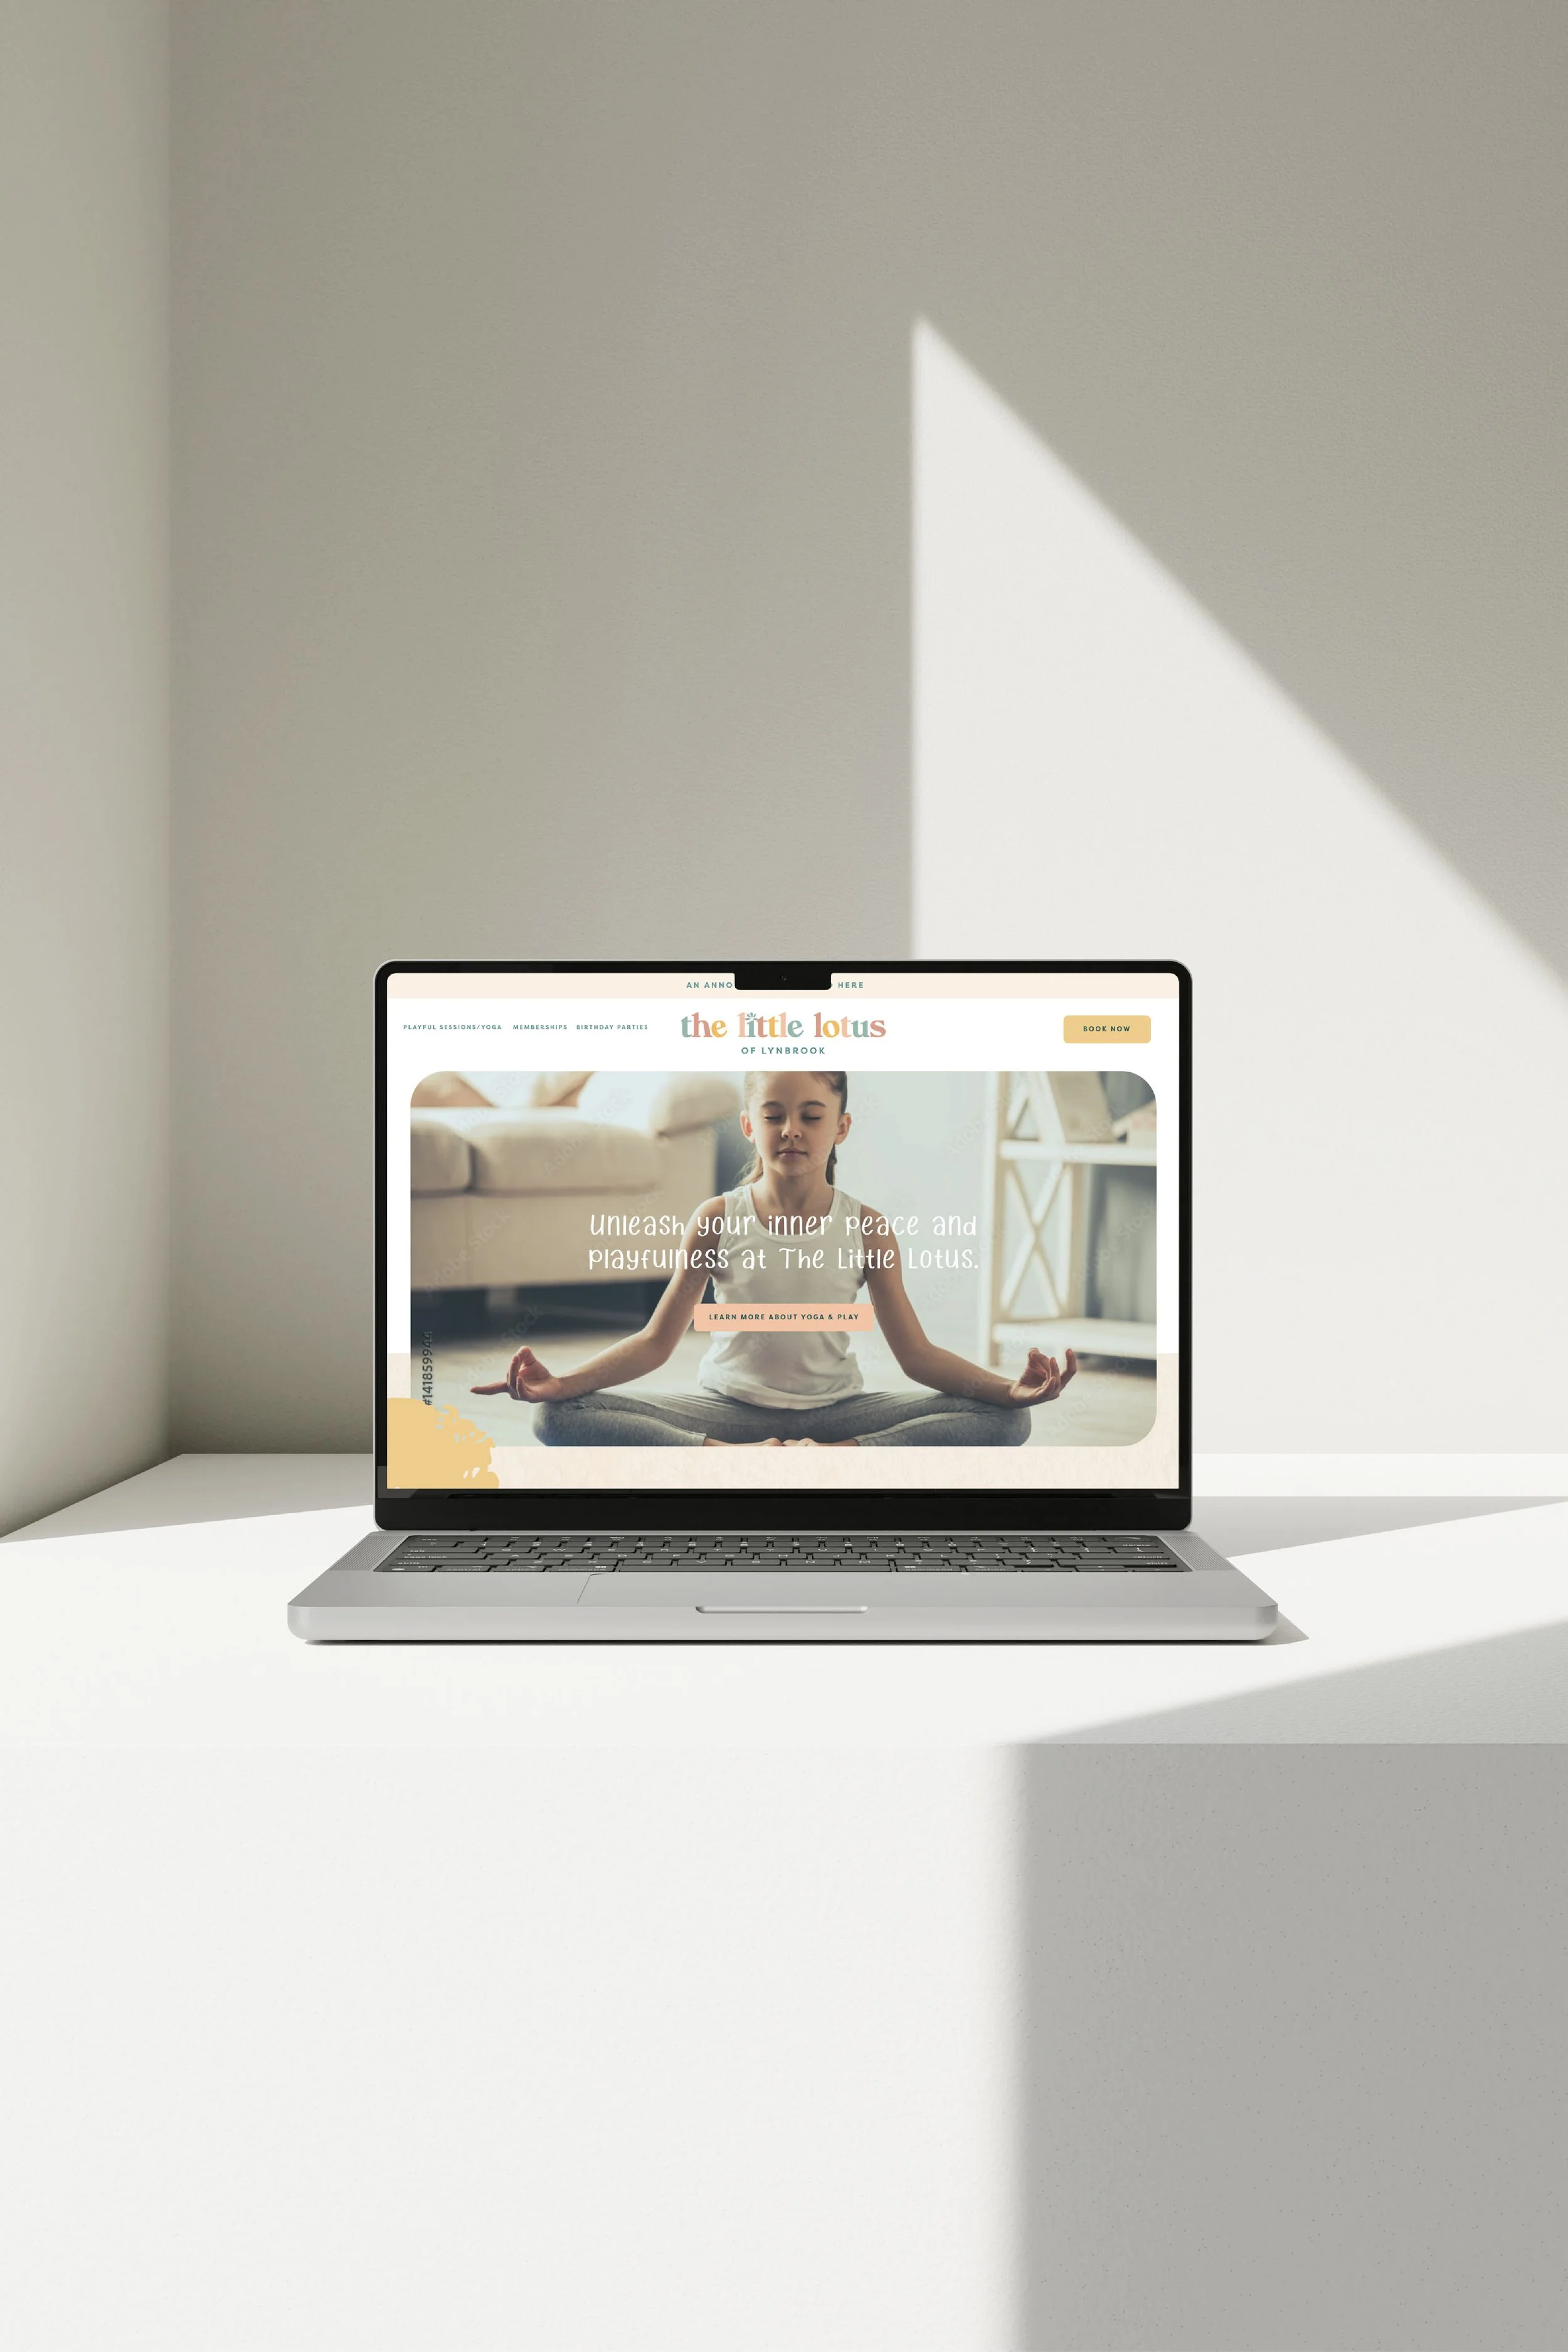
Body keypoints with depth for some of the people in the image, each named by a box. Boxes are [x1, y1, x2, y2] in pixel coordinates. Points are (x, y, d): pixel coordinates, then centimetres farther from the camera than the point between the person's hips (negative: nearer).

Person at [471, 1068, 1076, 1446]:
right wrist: (561, 1383, -19)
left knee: (1005, 1422, -22)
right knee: (559, 1419, -24)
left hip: (835, 1411, 1)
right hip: (730, 1408, 0)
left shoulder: (867, 1229, -1)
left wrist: (1011, 1389, -20)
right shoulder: (717, 1220, -1)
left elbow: (917, 1354, -1)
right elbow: (655, 1341, -1)